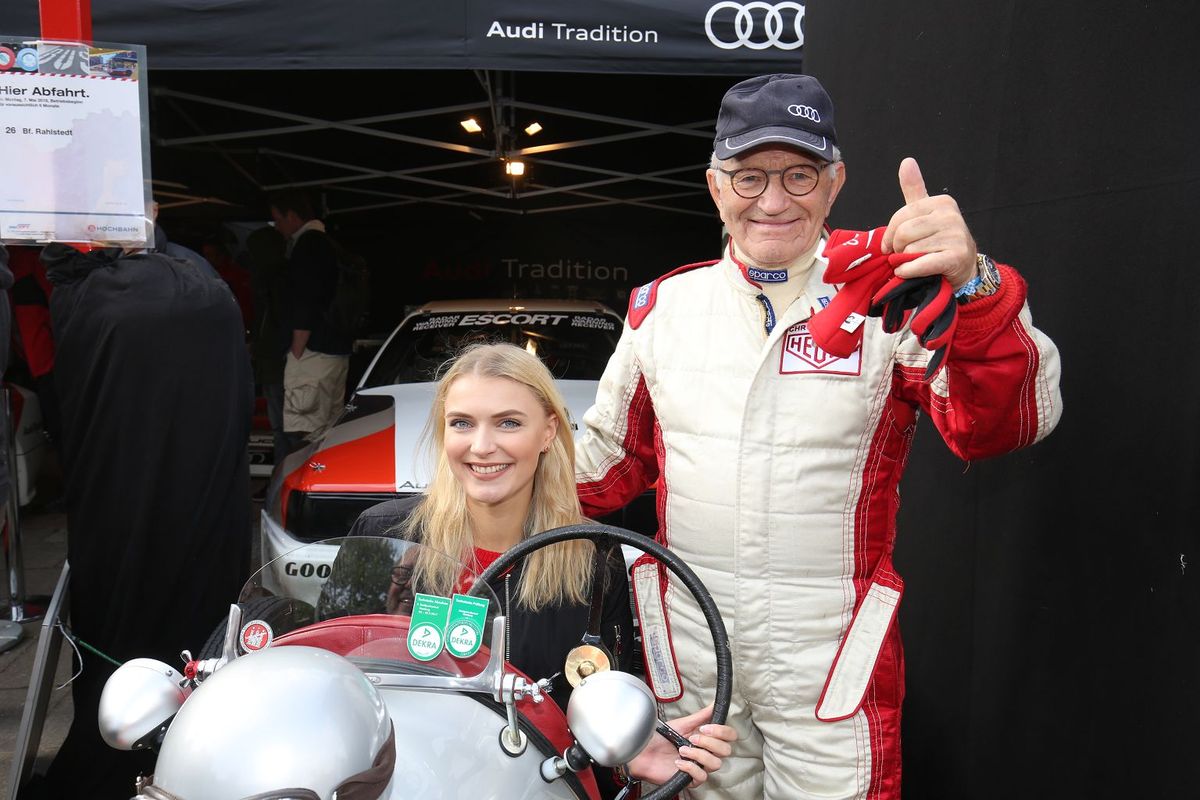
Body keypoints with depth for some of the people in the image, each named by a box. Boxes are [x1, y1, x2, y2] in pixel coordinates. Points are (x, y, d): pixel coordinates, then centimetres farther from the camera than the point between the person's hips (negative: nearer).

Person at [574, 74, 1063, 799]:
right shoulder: (663, 305, 3)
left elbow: (1005, 424, -21)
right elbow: (616, 453, 11)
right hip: (687, 641, 3)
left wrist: (970, 286, -38)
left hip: (831, 655, -2)